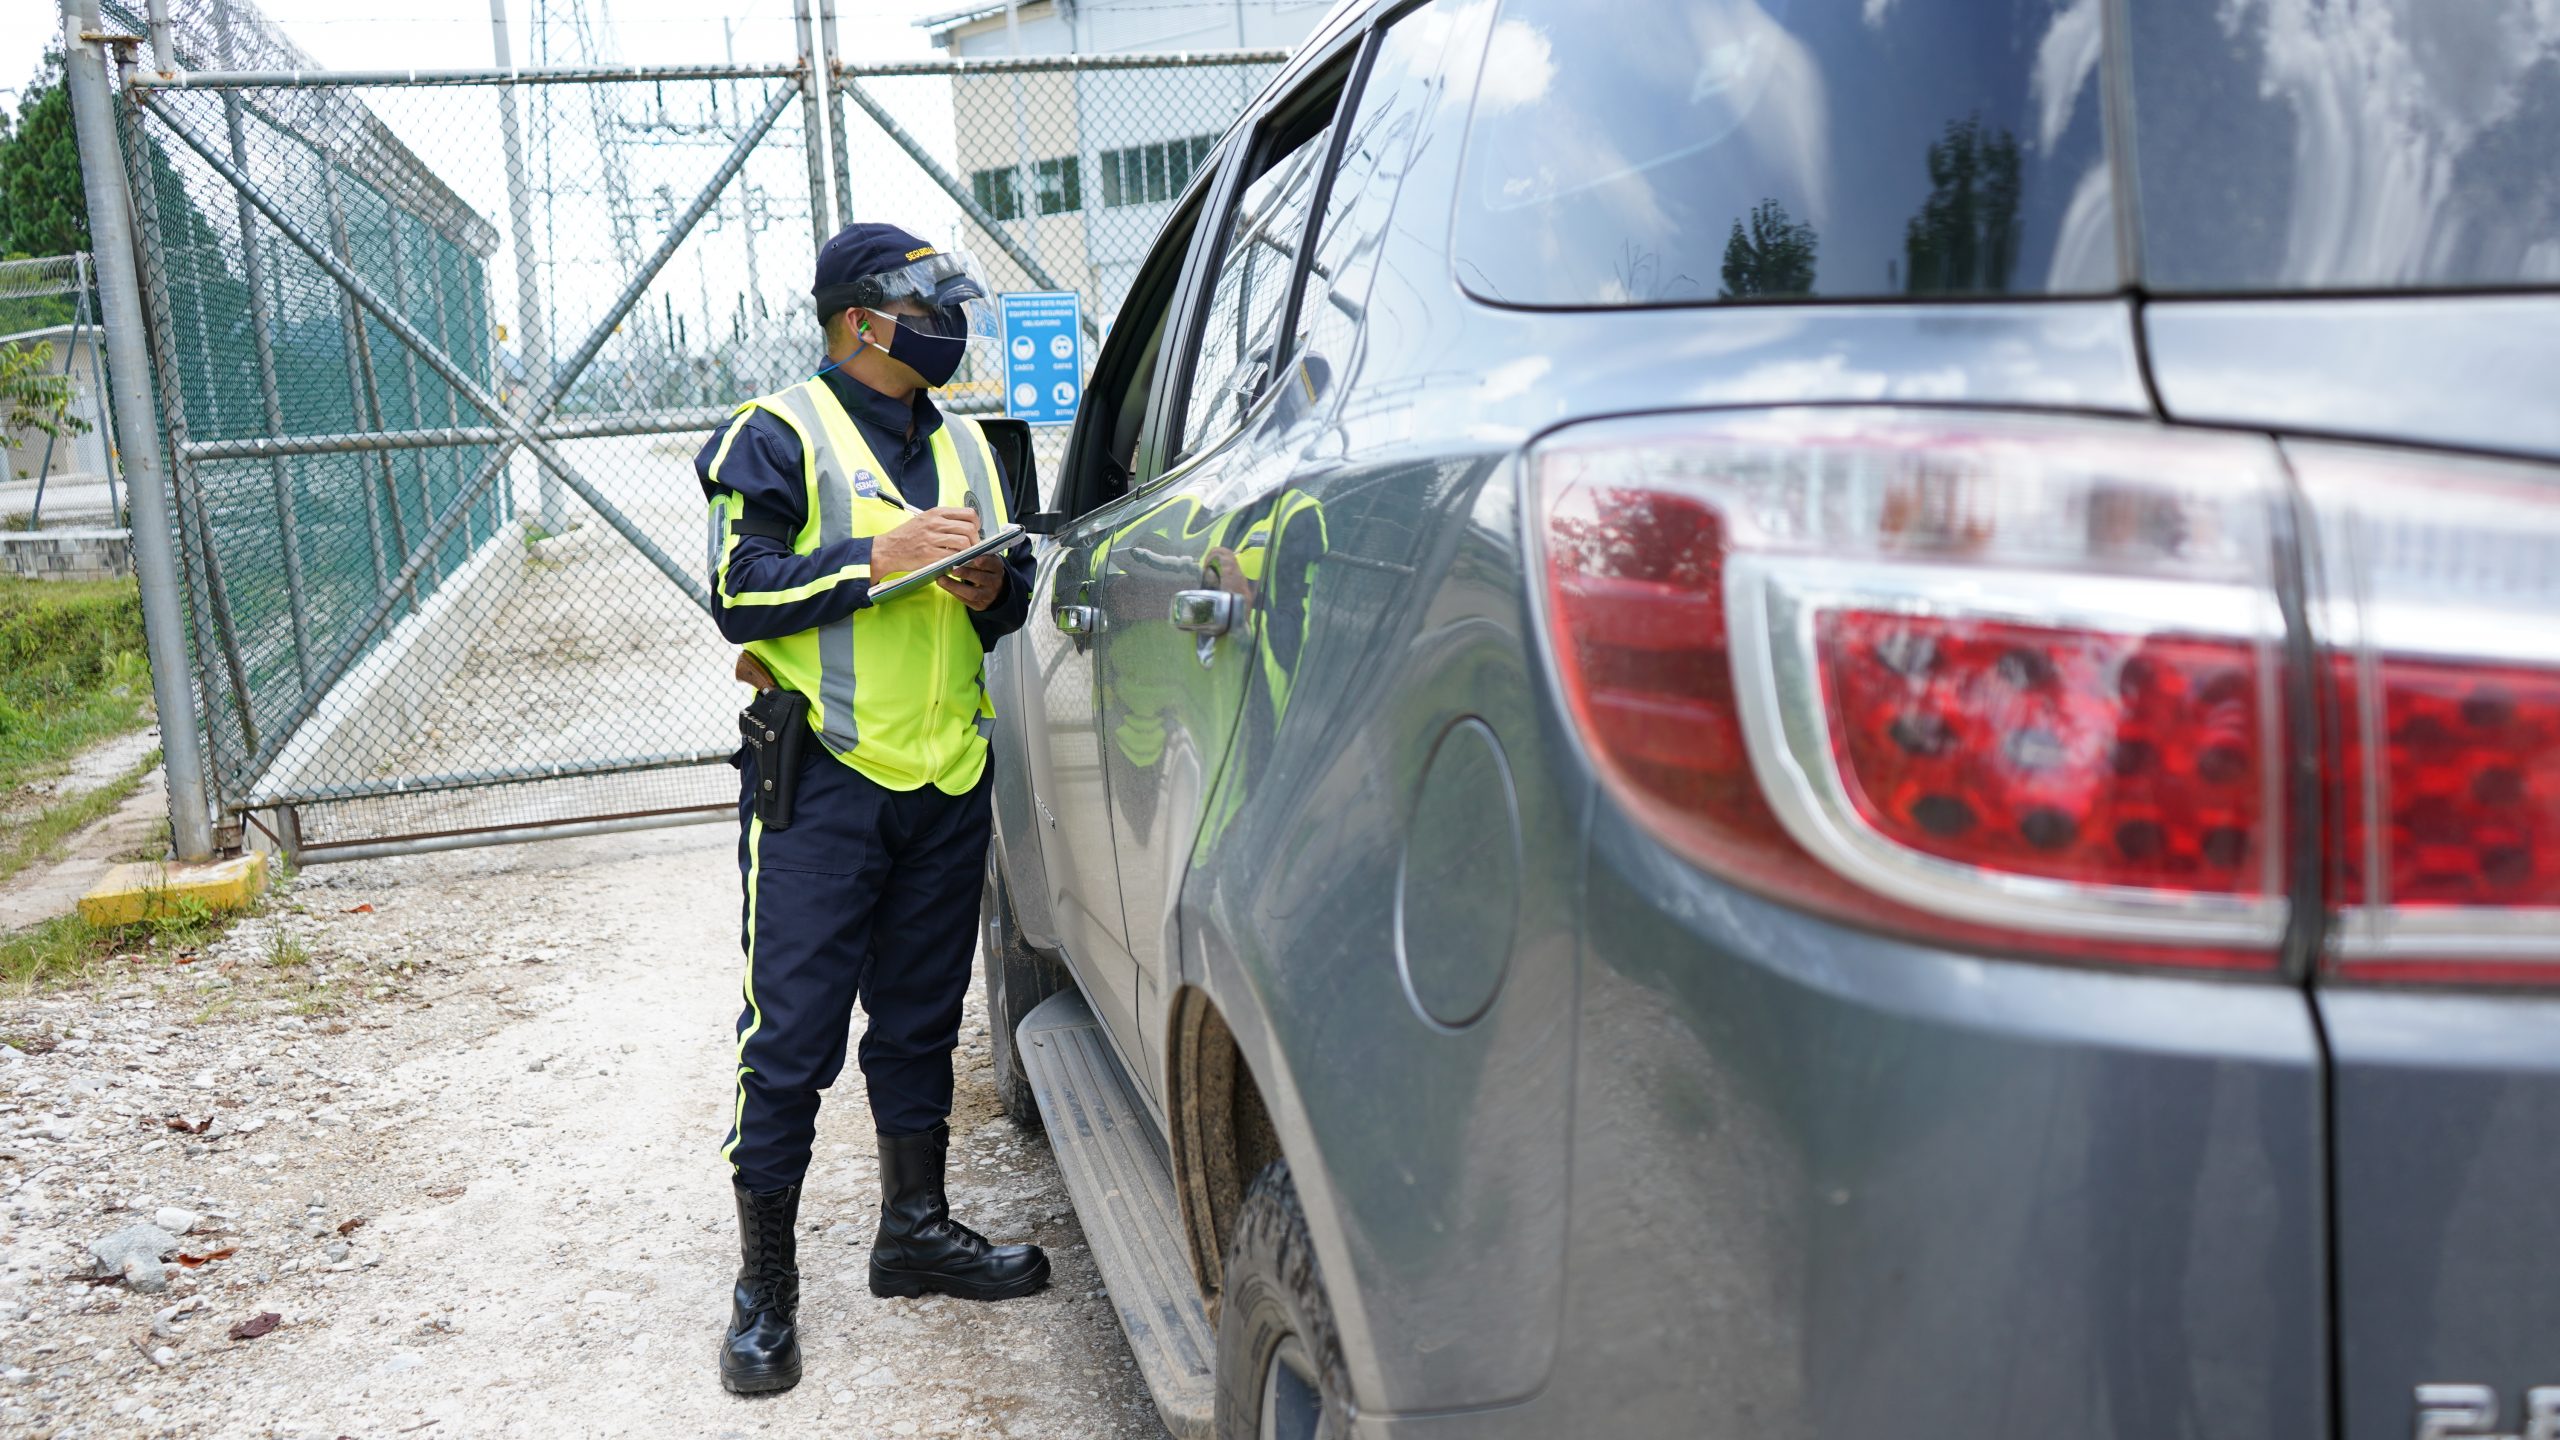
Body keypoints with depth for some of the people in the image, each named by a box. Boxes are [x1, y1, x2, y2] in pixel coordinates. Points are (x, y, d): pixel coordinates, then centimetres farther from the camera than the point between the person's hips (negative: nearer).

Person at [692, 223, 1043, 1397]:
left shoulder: (962, 445, 18)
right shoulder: (780, 435, -2)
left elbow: (1009, 592, 24)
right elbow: (738, 592, -11)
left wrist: (994, 587, 0)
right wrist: (882, 555, -20)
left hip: (948, 779, 6)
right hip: (822, 779, -6)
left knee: (920, 1019, 14)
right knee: (790, 1035, -4)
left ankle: (915, 1228, 28)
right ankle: (764, 1283, 7)